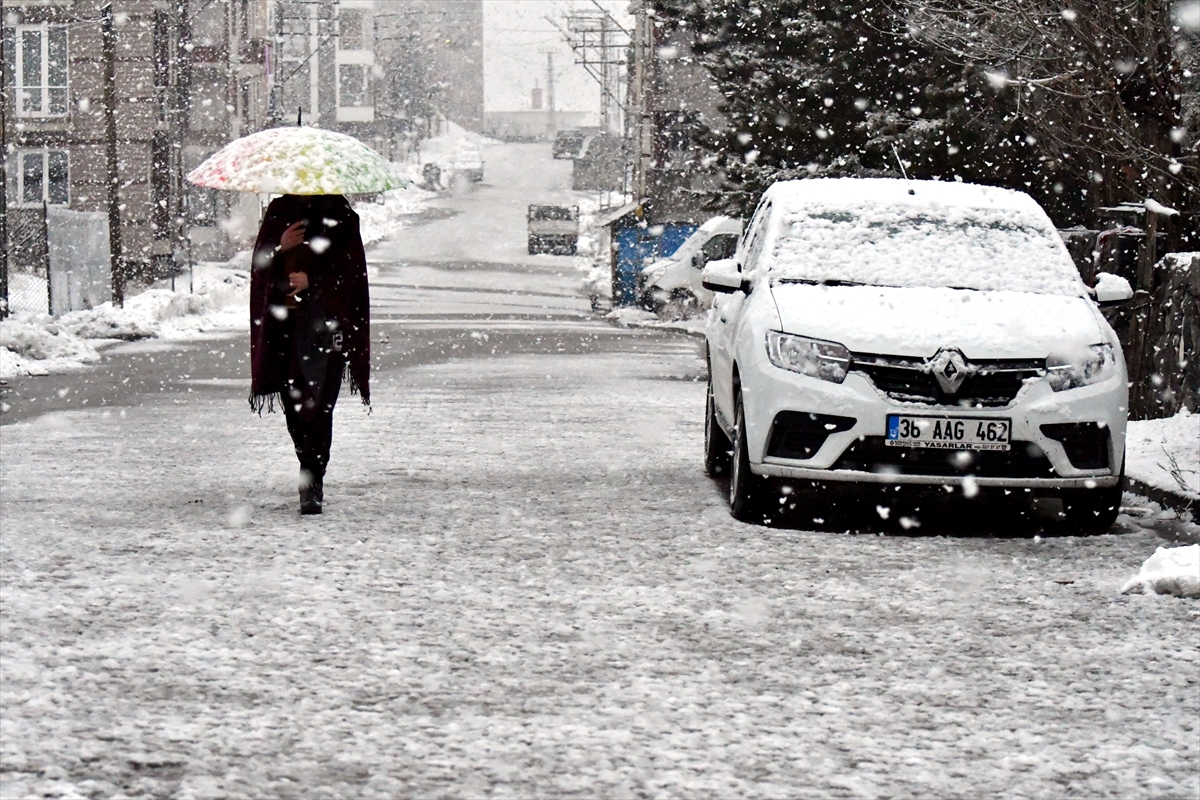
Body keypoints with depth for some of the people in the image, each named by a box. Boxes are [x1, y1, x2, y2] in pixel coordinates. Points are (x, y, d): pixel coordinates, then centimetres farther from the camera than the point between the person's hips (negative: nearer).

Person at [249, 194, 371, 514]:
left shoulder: (338, 213, 1)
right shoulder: (279, 210, 13)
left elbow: (348, 266, -3)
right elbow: (260, 261, 10)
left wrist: (312, 279, -18)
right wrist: (280, 247, -12)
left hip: (323, 317, -4)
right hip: (281, 318, 4)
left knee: (317, 403, -12)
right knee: (292, 402, 8)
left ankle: (312, 482, -13)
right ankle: (311, 475, 25)